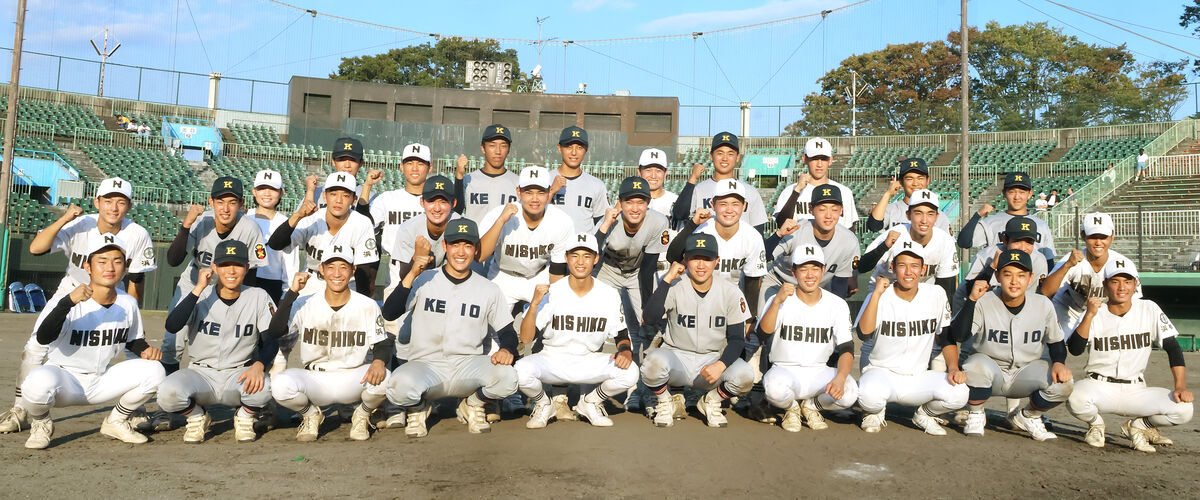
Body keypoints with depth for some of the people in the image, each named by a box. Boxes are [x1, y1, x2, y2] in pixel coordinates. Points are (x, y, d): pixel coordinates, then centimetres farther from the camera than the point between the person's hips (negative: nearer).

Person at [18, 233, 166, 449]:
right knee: (38, 382, -37)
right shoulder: (69, 301, -18)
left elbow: (133, 340, 14)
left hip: (101, 382, 4)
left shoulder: (128, 304, -3)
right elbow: (43, 338, -34)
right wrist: (68, 302, -46)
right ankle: (40, 424, 0)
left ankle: (116, 422, 9)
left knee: (153, 370, -16)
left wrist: (146, 350, -9)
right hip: (64, 378, -4)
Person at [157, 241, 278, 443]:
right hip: (201, 373, 1)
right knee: (168, 392, -30)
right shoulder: (199, 295, -3)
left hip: (240, 374, -1)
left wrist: (258, 365, -27)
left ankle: (244, 418, 3)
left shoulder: (259, 297, -2)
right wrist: (199, 289, -25)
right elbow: (172, 326, -20)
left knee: (263, 386, -34)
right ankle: (197, 417, 7)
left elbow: (271, 340, -6)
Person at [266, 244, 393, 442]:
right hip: (314, 380, 1)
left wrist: (379, 361, -26)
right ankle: (311, 415, 6)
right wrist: (292, 292, -20)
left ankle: (362, 415, 4)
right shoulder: (304, 305, -3)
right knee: (280, 384, -30)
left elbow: (382, 343, -2)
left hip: (354, 379, -1)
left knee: (383, 379, -33)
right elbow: (275, 335, -15)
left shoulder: (367, 306, -3)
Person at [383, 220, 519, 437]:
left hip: (469, 365, 1)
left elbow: (507, 331, 10)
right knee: (401, 385, -34)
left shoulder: (489, 290, 7)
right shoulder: (424, 280, 2)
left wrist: (506, 349, -13)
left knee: (507, 376, -29)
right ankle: (418, 409, 6)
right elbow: (389, 313, -10)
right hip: (426, 364, -1)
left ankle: (473, 405, 8)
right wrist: (411, 275, -21)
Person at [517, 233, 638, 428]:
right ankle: (543, 405, 5)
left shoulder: (609, 294, -4)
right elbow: (525, 338, -16)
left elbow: (621, 334, 6)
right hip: (552, 360, -1)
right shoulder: (551, 292, -11)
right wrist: (535, 304, -30)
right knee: (522, 370, -32)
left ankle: (590, 403, 7)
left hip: (590, 363, 2)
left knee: (630, 372, -24)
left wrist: (625, 350, -17)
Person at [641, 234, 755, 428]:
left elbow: (737, 338, -3)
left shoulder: (731, 292, -5)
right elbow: (649, 319, -25)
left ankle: (711, 401, 6)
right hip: (677, 356, -1)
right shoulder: (675, 288, -9)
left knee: (745, 375, -28)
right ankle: (667, 403, 1)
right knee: (653, 361, -34)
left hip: (714, 359, 1)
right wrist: (667, 278, -26)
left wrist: (720, 365, -22)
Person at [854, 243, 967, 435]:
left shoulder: (936, 295, 0)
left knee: (958, 393, -26)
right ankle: (875, 412, 4)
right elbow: (864, 334, -25)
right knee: (870, 395, -36)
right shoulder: (879, 297, -8)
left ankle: (925, 414, 10)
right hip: (882, 372, -3)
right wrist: (877, 293, -27)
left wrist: (953, 368, -6)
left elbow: (946, 338, 9)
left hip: (919, 378, 3)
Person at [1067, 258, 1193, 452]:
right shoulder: (1094, 314, -3)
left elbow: (1172, 347, 1)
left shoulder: (1149, 310, 1)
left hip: (1136, 391, 2)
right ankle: (1096, 425, 4)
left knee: (1184, 409, -23)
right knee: (1075, 398, -34)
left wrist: (1181, 386, -11)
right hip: (1098, 388, -2)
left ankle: (1138, 426, 9)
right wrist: (1089, 315, -25)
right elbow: (1075, 350, -16)